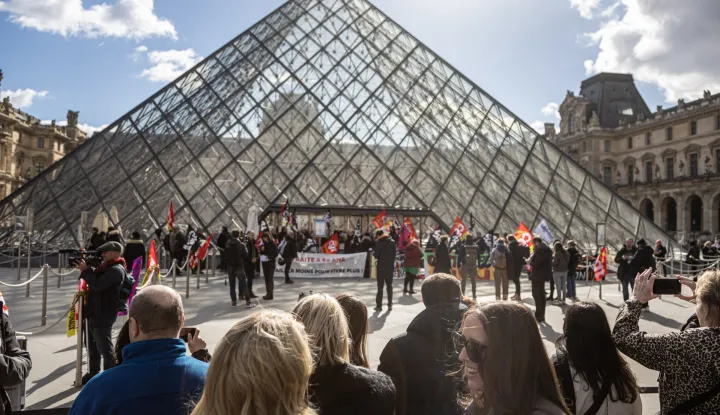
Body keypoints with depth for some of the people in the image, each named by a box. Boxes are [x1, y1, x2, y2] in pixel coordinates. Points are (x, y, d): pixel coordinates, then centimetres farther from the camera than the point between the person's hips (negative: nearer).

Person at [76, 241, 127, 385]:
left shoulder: (116, 270, -18)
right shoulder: (107, 267, 16)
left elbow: (97, 284, -25)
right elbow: (95, 279, 19)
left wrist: (85, 270, -14)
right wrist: (85, 270, 4)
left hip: (103, 315, -10)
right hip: (94, 313, 10)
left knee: (104, 348, -2)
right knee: (92, 346, 20)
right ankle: (92, 374, 34)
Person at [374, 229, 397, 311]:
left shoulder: (379, 242, -10)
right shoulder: (392, 242, 5)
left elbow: (376, 255, -12)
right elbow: (395, 253, 6)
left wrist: (373, 252, 8)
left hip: (381, 267, -4)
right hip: (390, 267, 4)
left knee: (380, 286, 1)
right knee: (389, 285, 13)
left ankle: (379, 305, 1)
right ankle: (390, 304, 14)